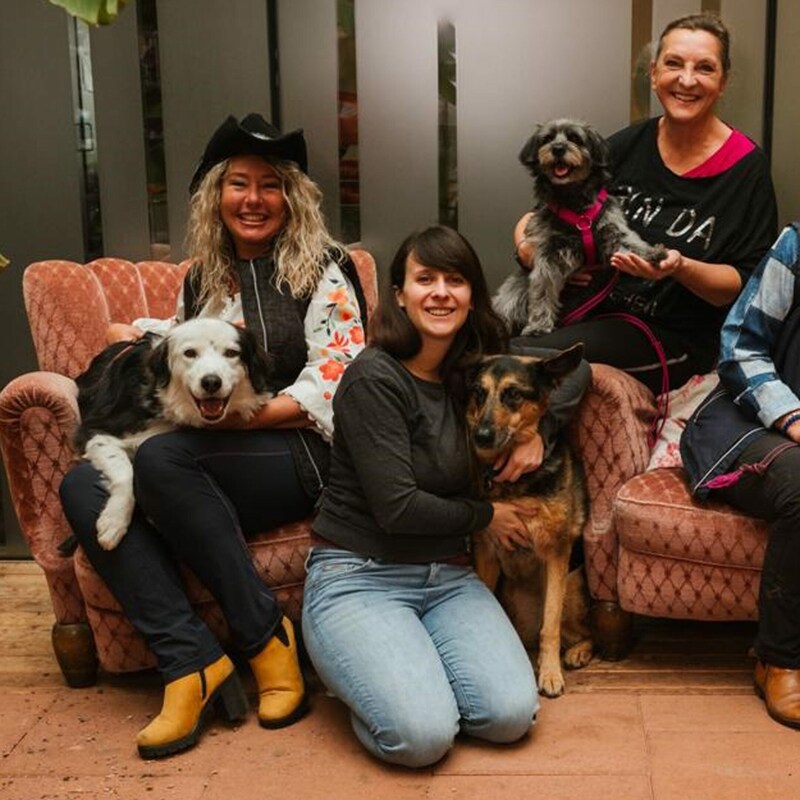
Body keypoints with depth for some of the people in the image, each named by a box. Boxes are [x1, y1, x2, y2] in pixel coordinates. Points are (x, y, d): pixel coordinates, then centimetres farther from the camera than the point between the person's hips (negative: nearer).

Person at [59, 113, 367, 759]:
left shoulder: (323, 270, 2)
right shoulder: (202, 278, 19)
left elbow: (337, 379, -8)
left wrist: (248, 415, -19)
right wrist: (141, 339, 9)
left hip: (299, 458, -6)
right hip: (212, 464, 6)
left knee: (159, 457, -34)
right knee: (83, 486, -21)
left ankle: (265, 635, -22)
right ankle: (190, 661, -29)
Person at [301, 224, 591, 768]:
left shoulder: (477, 370, 4)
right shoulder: (374, 378, -15)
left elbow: (574, 371, 19)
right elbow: (395, 507, -19)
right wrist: (484, 518, -4)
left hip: (448, 577, 6)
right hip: (359, 576, -5)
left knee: (512, 715, -16)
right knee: (423, 735, -24)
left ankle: (409, 662, 12)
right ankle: (362, 667, 9)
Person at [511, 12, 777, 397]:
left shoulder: (745, 169, -7)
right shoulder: (629, 145, 5)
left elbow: (742, 286, -7)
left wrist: (680, 268, -25)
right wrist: (527, 244, -11)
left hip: (672, 336, -5)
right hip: (596, 306, 5)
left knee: (514, 359, -25)